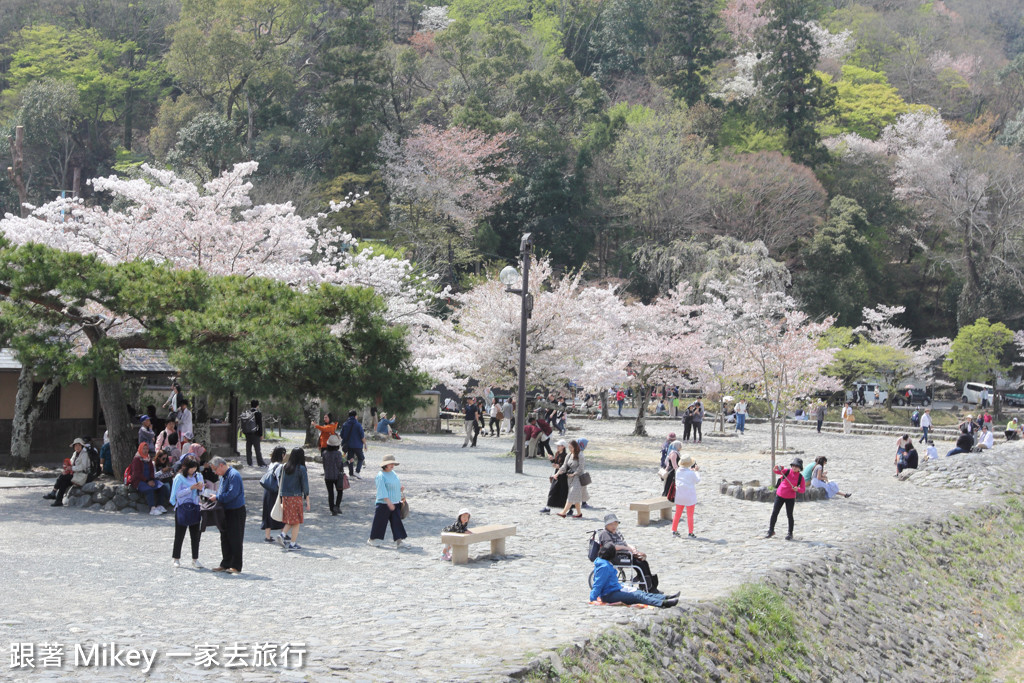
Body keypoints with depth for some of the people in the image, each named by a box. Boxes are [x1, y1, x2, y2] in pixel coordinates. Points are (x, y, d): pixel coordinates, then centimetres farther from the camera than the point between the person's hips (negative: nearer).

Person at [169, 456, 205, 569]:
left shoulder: (199, 476, 9)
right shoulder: (179, 477, -6)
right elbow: (177, 493, -12)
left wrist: (200, 489, -9)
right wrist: (190, 489, -19)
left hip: (195, 508, 4)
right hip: (182, 508, -4)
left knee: (195, 534, 3)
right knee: (180, 534, 4)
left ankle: (195, 559, 9)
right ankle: (176, 558, 16)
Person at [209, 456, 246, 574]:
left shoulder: (234, 475, -17)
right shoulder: (223, 476, 14)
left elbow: (232, 494, -26)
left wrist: (217, 498, -17)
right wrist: (216, 498, 2)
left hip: (236, 512, -9)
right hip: (225, 511, 9)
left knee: (235, 539, -3)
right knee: (225, 538, 12)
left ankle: (236, 566, 2)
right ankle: (225, 564, 20)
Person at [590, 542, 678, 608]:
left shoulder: (606, 564, 14)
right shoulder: (604, 566, -20)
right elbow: (598, 584, -20)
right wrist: (593, 599, -19)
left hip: (615, 591, 11)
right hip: (609, 595, -10)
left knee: (639, 593, 3)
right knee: (637, 596, -19)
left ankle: (666, 598, -2)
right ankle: (663, 603, -29)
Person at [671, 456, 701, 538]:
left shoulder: (678, 471, -2)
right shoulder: (691, 473, -18)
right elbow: (697, 481, -3)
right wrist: (697, 471, 9)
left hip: (679, 496, 5)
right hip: (689, 497, -5)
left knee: (677, 514, 15)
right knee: (690, 515, 4)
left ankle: (674, 530, 18)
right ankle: (690, 533, 6)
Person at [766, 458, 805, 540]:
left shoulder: (801, 477, -7)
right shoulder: (787, 471, -6)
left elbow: (803, 489, -9)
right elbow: (776, 471, -11)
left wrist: (797, 489, -29)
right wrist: (776, 469, -35)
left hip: (790, 498, -1)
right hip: (780, 495, 1)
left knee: (789, 515, 3)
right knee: (774, 513, 2)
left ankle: (790, 533, 16)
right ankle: (771, 531, 15)